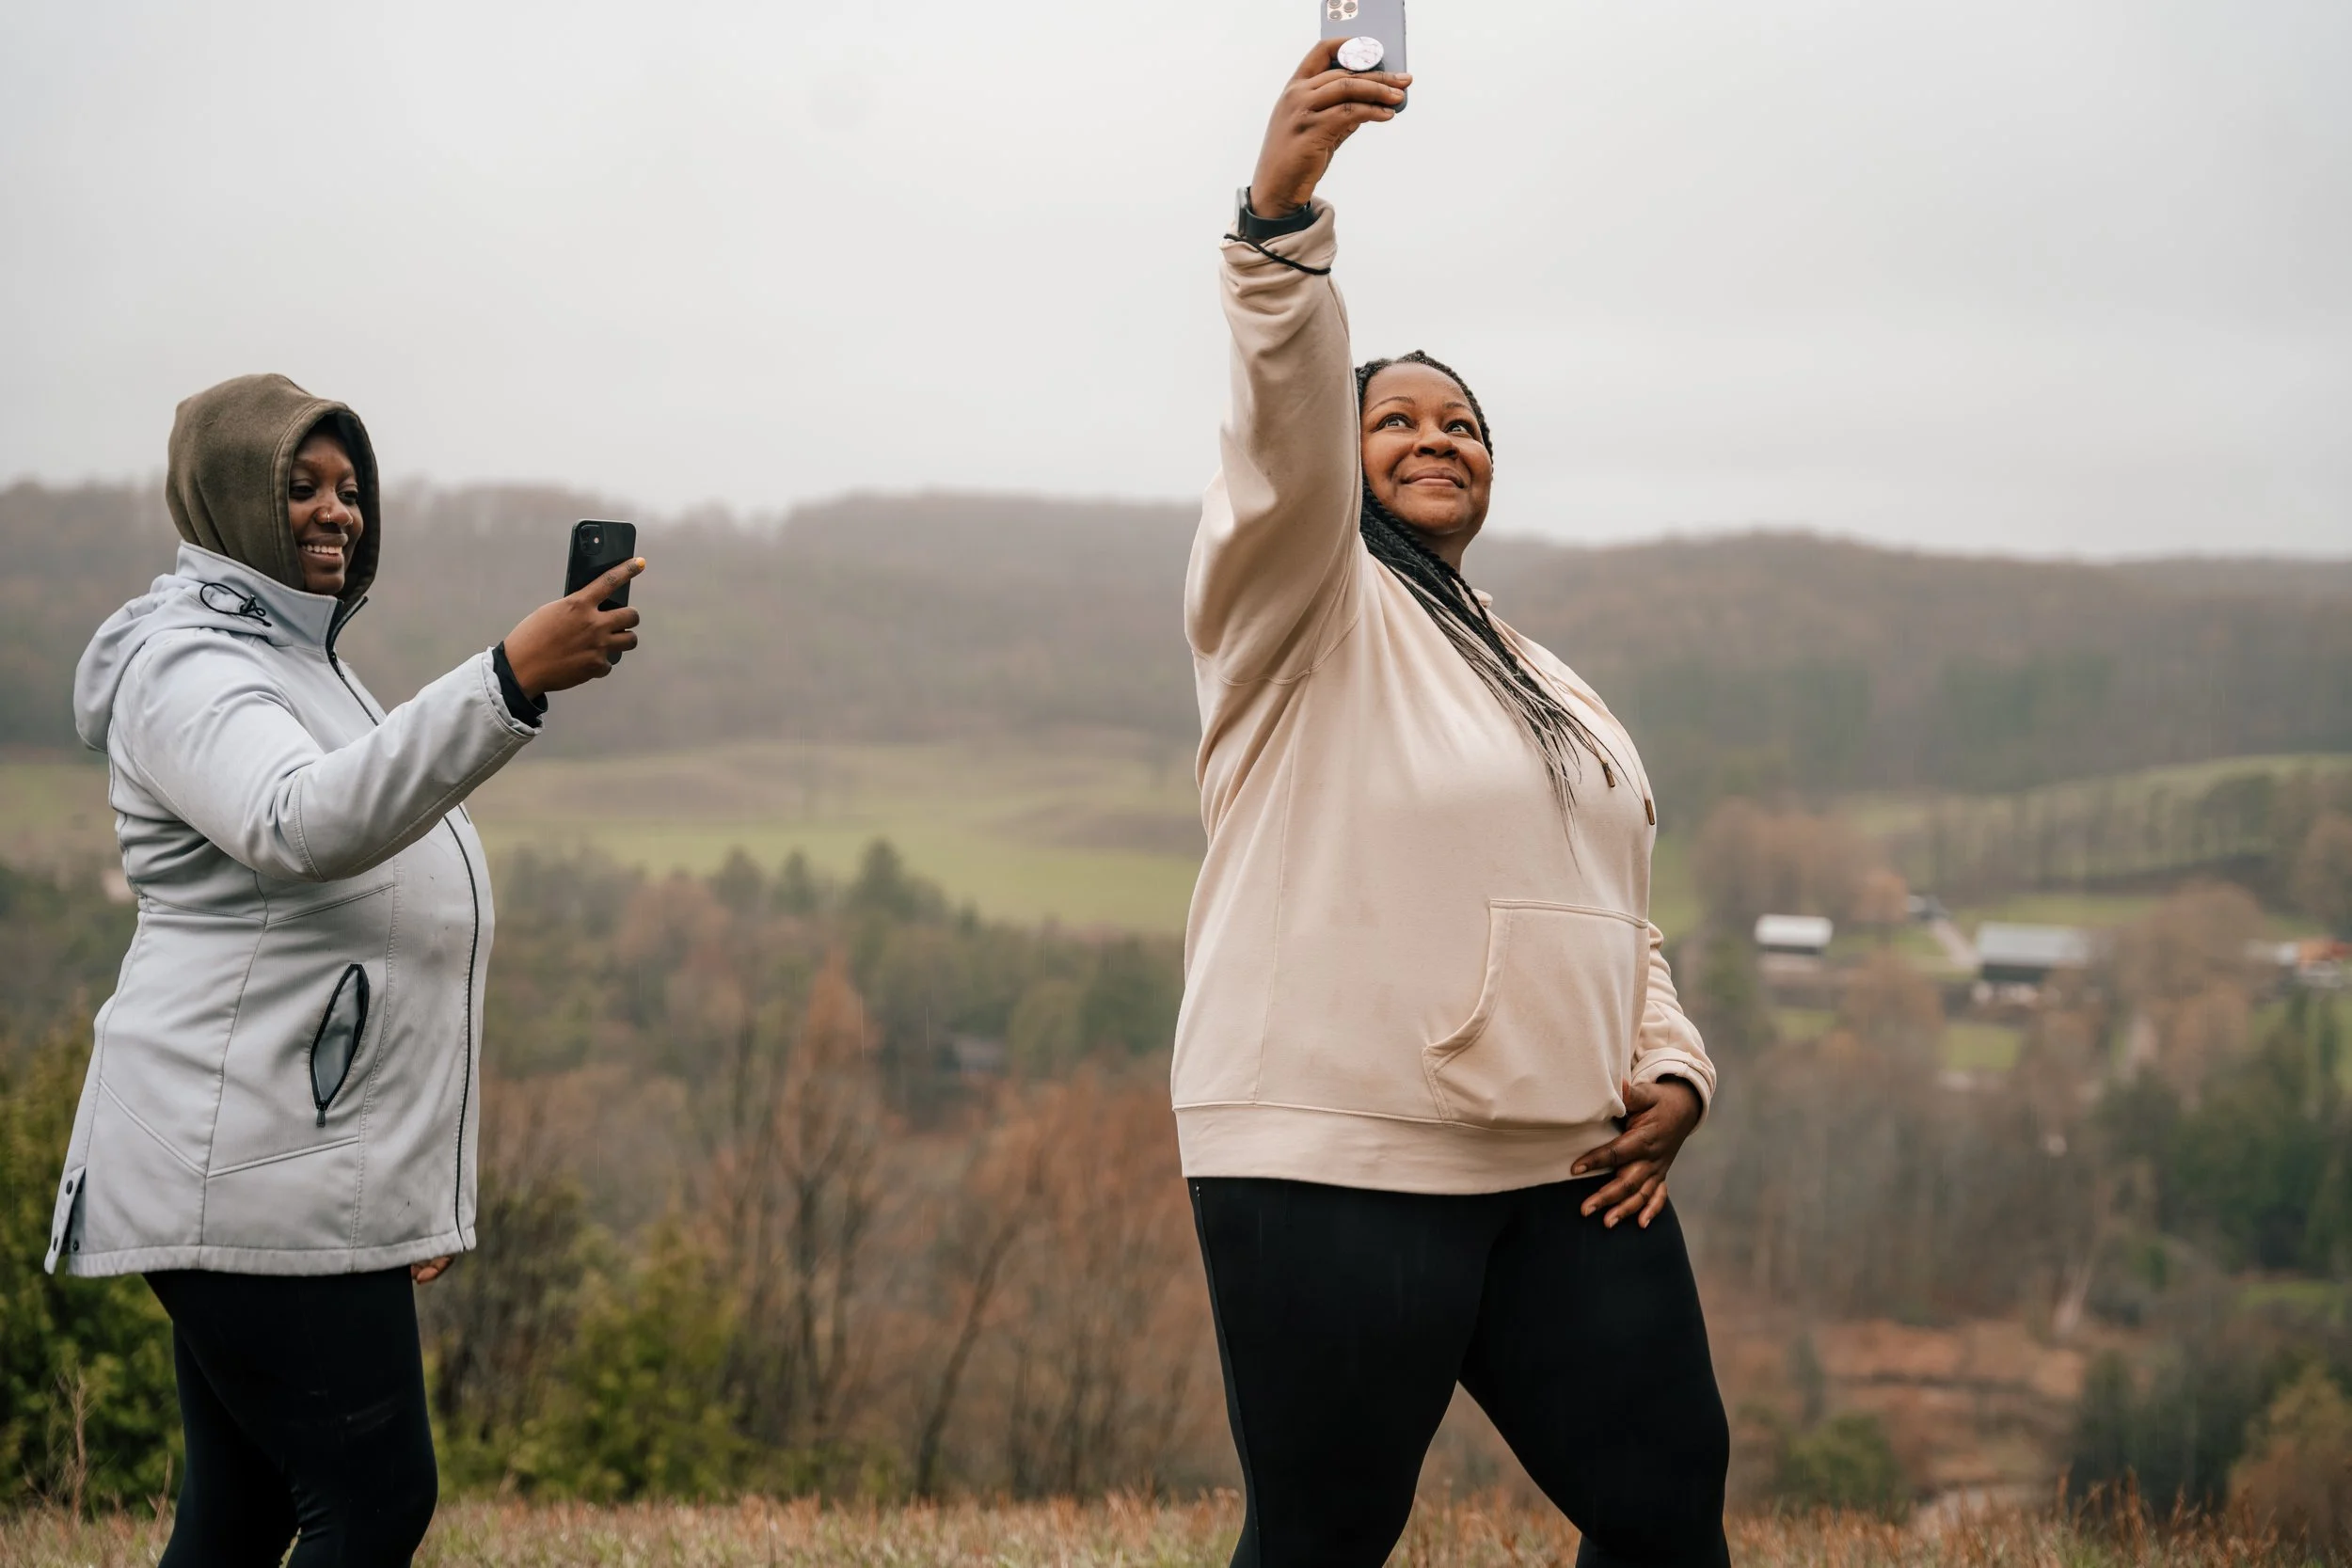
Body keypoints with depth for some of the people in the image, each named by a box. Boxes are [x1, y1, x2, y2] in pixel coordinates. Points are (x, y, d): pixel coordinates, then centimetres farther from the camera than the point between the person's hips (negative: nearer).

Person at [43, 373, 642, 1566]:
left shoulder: (295, 658, 21)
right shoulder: (187, 671, -12)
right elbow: (302, 826, -34)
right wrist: (511, 681, -44)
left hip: (300, 1173, 10)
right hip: (252, 1181, -10)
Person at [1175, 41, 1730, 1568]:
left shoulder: (1547, 686, 25)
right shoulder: (1303, 608, 2)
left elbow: (1617, 913, 27)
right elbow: (1283, 427, -18)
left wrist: (1671, 1068, 7)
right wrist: (1282, 215, -35)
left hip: (1567, 1170, 6)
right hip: (1337, 1161, -6)